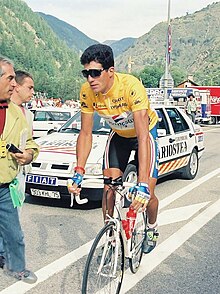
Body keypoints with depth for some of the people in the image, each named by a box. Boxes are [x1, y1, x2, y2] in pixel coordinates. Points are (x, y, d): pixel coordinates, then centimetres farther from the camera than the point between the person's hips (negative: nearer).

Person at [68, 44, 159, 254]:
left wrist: (143, 184, -48)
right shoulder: (87, 91, -23)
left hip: (145, 131, -3)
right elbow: (86, 133, -16)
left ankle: (152, 229, 26)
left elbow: (143, 137, -42)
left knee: (147, 194, -6)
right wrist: (79, 172, -26)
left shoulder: (131, 86, -38)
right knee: (108, 189, -8)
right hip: (118, 134, 4)